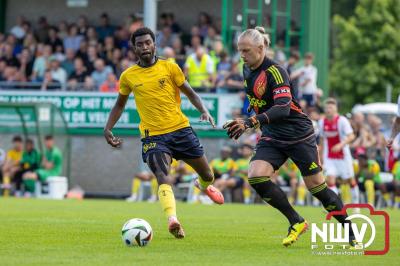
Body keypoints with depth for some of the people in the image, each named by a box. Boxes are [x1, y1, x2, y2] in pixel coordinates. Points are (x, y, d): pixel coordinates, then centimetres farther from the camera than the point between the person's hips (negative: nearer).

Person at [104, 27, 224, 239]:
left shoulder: (169, 67, 1)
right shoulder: (128, 76, 4)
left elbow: (189, 92, 8)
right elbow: (120, 104, 19)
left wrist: (204, 111, -9)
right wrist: (108, 128, 7)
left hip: (180, 128, 1)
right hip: (153, 135, -1)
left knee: (207, 175, 11)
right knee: (162, 176, -26)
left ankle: (204, 185, 50)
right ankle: (172, 220, -43)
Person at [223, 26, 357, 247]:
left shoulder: (275, 72, -21)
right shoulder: (247, 70, 3)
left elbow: (283, 108, -33)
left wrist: (250, 122, -42)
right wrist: (243, 123, 17)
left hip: (298, 135, -7)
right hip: (272, 137, 7)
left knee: (316, 186, -2)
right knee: (256, 177, -16)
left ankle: (350, 231, 15)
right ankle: (296, 222, -3)